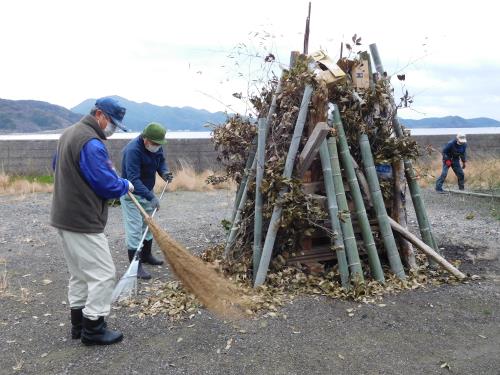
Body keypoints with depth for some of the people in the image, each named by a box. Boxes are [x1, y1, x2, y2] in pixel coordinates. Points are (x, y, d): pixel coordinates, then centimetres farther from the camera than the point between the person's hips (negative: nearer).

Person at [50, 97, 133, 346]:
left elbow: (58, 166, 27)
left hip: (65, 217, 11)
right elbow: (107, 185, -20)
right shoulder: (91, 143, -21)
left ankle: (79, 324, 28)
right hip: (83, 222, -11)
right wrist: (126, 186, -1)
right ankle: (93, 329, 7)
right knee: (103, 273, -2)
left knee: (80, 273, 19)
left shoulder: (69, 133, 13)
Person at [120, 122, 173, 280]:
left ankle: (146, 255, 35)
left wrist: (164, 172, -13)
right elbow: (133, 179, -35)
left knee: (148, 225, 18)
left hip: (147, 191, 8)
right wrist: (151, 197, -42)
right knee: (134, 229, -8)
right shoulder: (133, 150, -31)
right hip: (132, 194, -8)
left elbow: (161, 161, 10)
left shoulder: (157, 146, -8)